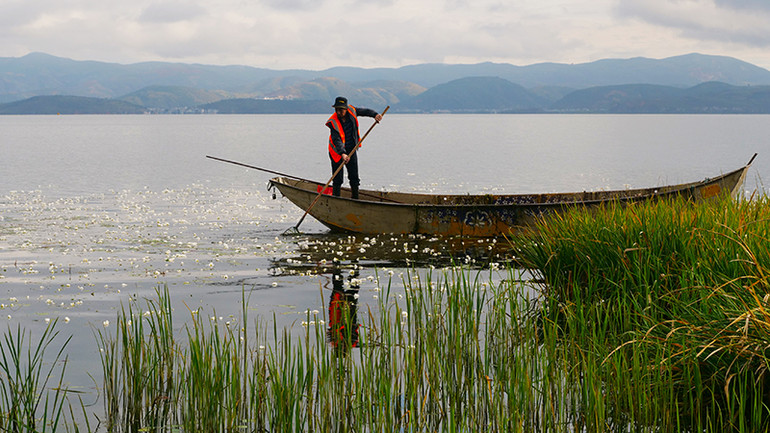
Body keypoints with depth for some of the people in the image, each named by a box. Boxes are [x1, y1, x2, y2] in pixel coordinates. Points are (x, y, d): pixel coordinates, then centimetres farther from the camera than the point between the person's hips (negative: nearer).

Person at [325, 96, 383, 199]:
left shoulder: (351, 111, -10)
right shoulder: (333, 122, -24)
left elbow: (364, 111, 8)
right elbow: (336, 140, -33)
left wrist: (375, 115, -10)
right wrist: (343, 154, -46)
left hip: (351, 150, 5)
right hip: (338, 152, -4)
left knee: (354, 179, 7)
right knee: (338, 179, -7)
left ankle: (355, 198, 20)